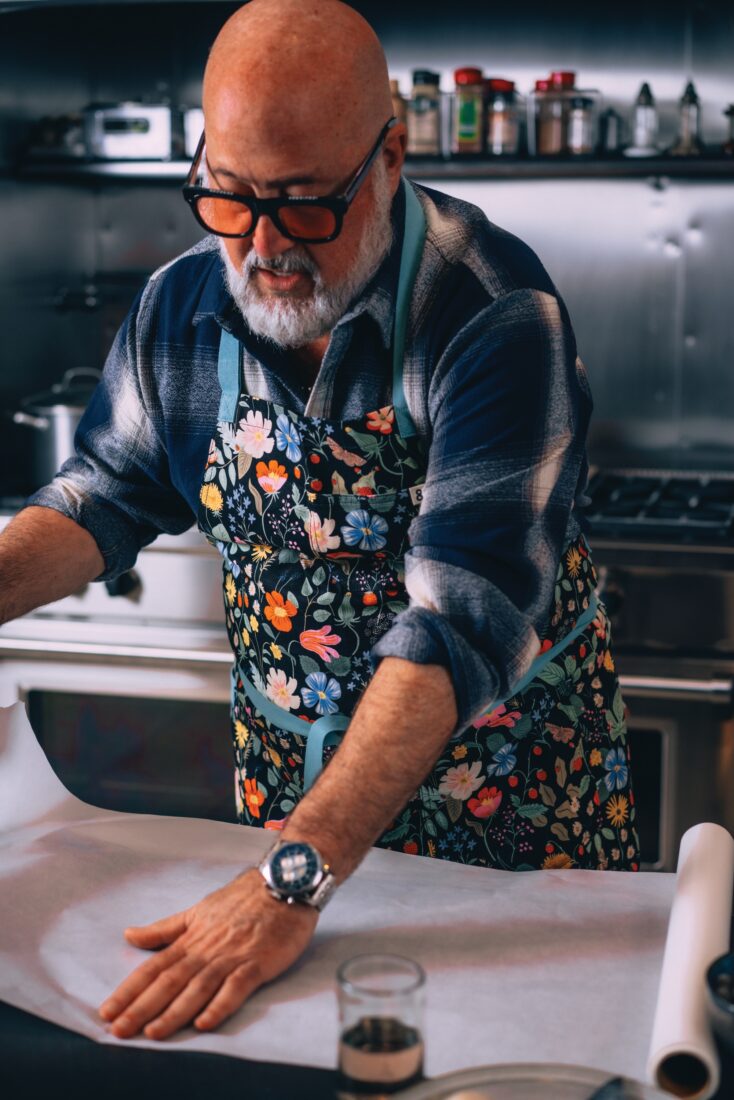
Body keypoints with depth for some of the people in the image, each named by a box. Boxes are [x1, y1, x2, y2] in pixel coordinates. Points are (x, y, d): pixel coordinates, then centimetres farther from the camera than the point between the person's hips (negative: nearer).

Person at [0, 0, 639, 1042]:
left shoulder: (498, 316, -27)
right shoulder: (182, 305, -9)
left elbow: (465, 617, -34)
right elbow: (106, 495, 6)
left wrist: (294, 881, -40)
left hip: (515, 793, -3)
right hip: (291, 780, 4)